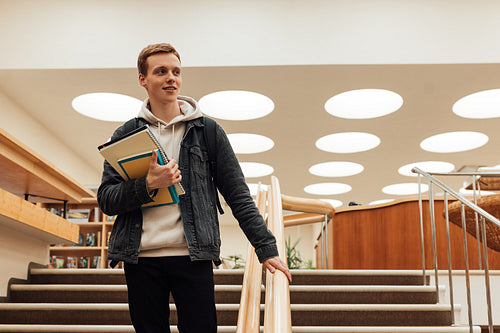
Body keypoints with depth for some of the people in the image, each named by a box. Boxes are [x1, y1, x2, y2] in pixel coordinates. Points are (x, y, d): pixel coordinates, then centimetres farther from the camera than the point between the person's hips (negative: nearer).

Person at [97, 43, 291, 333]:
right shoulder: (125, 135, 10)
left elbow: (238, 195, 5)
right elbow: (106, 199, 4)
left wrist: (266, 248, -2)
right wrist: (148, 185, -14)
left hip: (193, 257, -1)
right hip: (141, 258, 1)